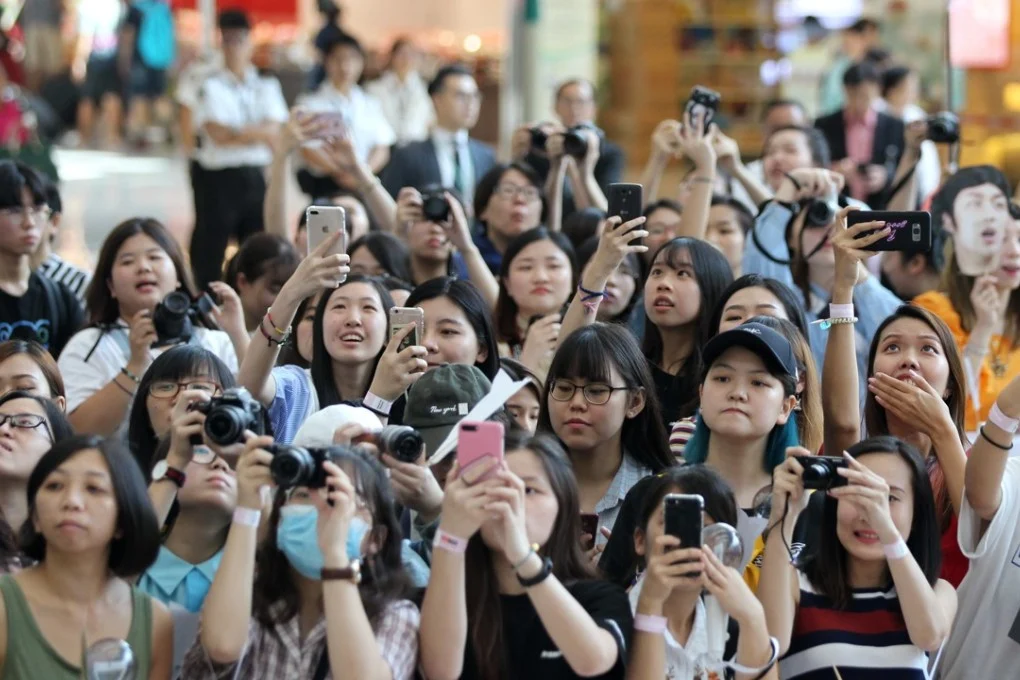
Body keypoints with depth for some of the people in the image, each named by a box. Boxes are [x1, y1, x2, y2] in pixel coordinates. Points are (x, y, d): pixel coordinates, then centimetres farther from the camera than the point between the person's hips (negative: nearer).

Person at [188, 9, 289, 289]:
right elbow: (218, 134, -13)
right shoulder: (212, 86, -2)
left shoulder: (266, 86, 10)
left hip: (257, 175, 4)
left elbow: (274, 131, -3)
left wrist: (236, 132, -14)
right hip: (219, 176, -4)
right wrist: (257, 133, -9)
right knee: (209, 252, -2)